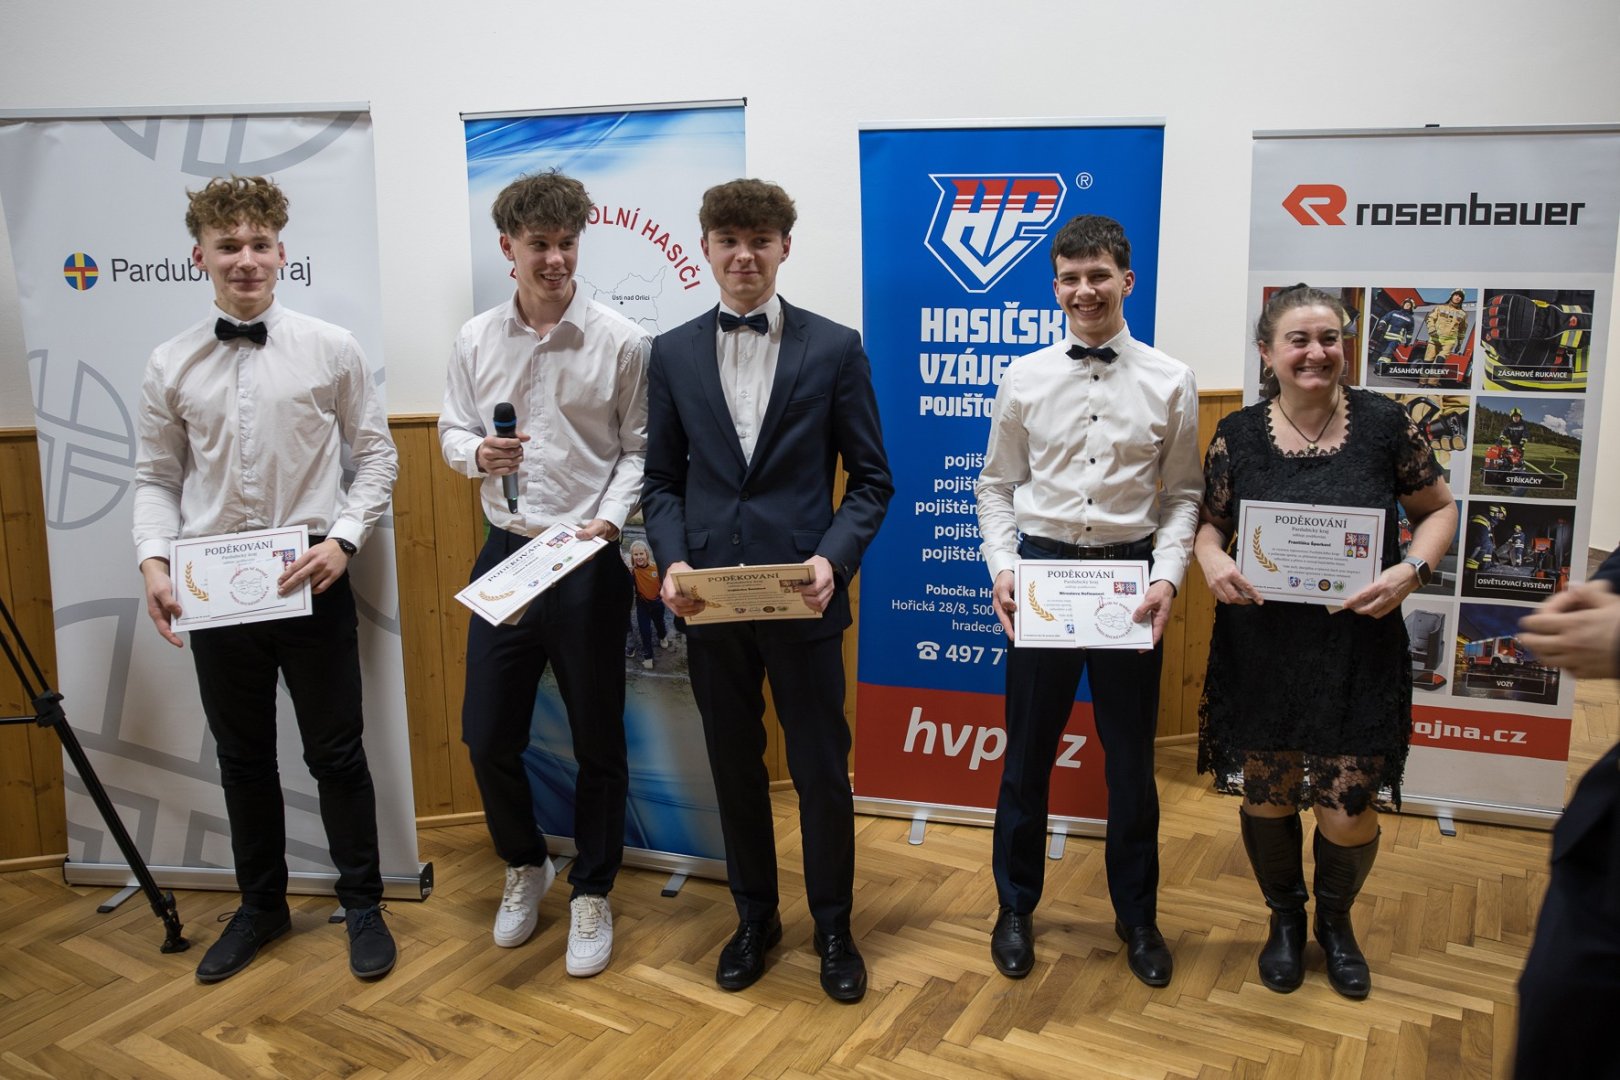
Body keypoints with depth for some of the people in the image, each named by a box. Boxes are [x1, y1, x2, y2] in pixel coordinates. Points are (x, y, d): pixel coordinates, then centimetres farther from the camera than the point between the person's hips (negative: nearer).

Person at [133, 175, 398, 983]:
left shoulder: (331, 349, -3)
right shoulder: (170, 365, 2)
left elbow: (376, 455, 0)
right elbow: (157, 478, 6)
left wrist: (343, 538, -12)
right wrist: (154, 560, -9)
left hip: (311, 579, -2)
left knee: (336, 754, 7)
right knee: (242, 758, 15)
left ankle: (362, 905, 25)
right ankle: (260, 906, 34)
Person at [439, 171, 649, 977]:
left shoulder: (620, 341, -6)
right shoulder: (476, 340, 3)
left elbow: (638, 449, -3)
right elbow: (451, 431, 10)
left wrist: (610, 518, -17)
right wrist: (476, 453, -12)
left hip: (588, 562, -3)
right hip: (505, 555, 3)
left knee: (597, 739, 8)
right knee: (487, 734, 10)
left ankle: (591, 893, 28)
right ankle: (526, 865, 37)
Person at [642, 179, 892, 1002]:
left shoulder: (834, 348, -1)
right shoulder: (672, 353, 6)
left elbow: (870, 478, 0)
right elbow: (663, 478, 8)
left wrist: (833, 558, -15)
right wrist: (672, 559, -9)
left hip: (803, 593, -2)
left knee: (821, 766, 8)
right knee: (734, 764, 15)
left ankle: (833, 925, 29)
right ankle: (754, 916, 35)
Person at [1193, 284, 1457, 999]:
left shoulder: (1382, 423, -4)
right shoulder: (1238, 434, -1)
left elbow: (1439, 509, 6)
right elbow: (1209, 520, 9)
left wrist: (1412, 569, -12)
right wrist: (1213, 561, -13)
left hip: (1357, 650, -1)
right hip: (1261, 649, 1)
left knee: (1349, 812, 2)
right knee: (1266, 797, 11)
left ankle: (1336, 921, 36)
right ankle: (1285, 918, 40)